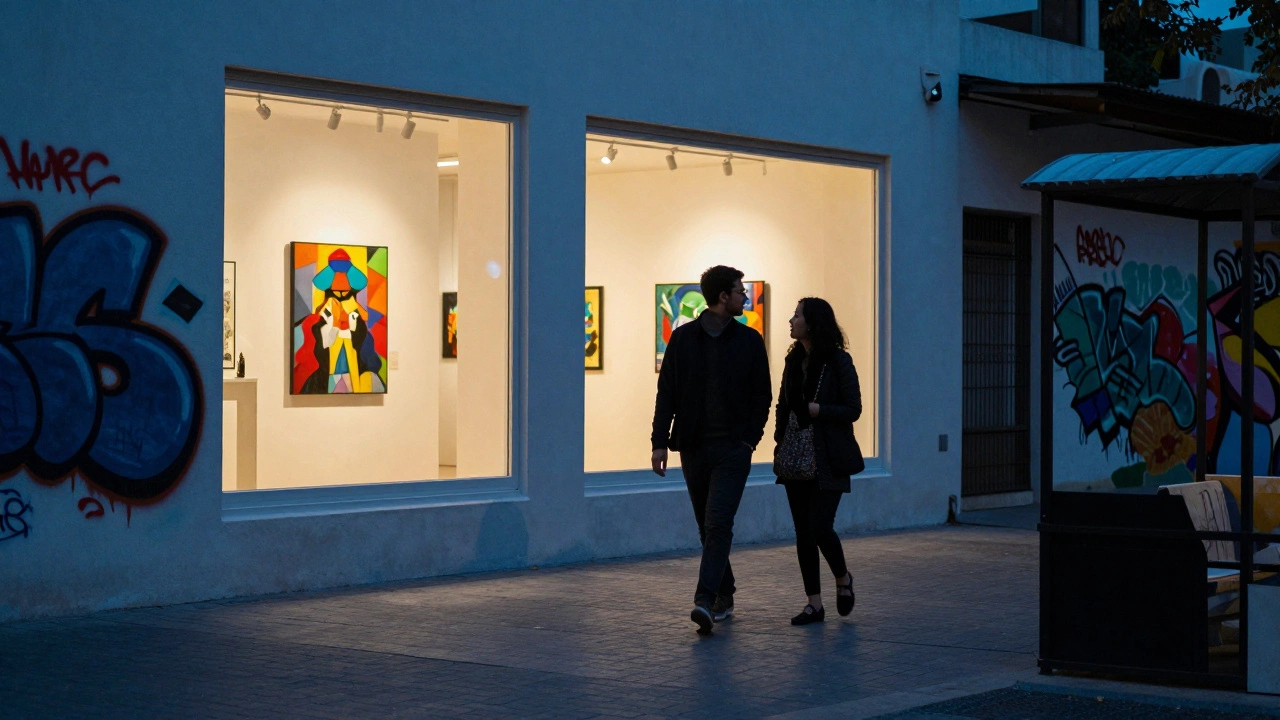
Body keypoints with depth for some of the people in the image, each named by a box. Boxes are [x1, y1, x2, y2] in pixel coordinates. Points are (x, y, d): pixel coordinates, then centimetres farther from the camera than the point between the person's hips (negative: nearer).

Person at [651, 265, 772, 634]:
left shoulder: (749, 340, 4)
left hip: (733, 448, -2)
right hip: (693, 447, 2)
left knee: (718, 524, -14)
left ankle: (705, 601, -21)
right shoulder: (683, 337, 3)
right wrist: (660, 442, -3)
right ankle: (724, 595, 23)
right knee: (707, 526, 10)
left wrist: (751, 438, -5)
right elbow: (666, 393, 4)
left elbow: (762, 395, 6)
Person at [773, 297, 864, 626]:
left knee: (820, 527, -12)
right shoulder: (794, 360, 10)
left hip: (827, 460, -6)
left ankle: (843, 578, 18)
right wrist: (780, 441, 2)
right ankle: (814, 603, 10)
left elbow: (853, 410, -8)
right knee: (803, 532, 4)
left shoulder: (838, 362, -7)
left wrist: (817, 410, -19)